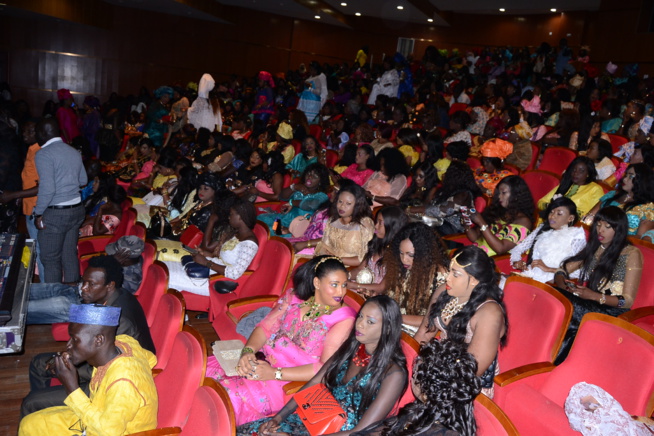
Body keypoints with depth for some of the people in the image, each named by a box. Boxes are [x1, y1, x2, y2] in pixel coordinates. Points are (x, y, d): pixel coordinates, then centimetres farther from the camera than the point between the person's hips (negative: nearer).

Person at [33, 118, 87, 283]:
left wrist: (38, 214, -11)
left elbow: (47, 189, -21)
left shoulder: (43, 154, -14)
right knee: (70, 256, 15)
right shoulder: (74, 152, 8)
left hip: (55, 213, -7)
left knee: (51, 260, 5)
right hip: (76, 209, 7)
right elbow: (83, 180, 18)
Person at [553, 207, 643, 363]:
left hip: (612, 310, -5)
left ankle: (555, 365, -28)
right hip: (585, 303, 5)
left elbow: (628, 301, -5)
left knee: (572, 307, -37)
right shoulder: (593, 247, 18)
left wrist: (594, 296, -22)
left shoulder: (632, 254, 1)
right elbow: (562, 271, 13)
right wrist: (563, 285, -12)